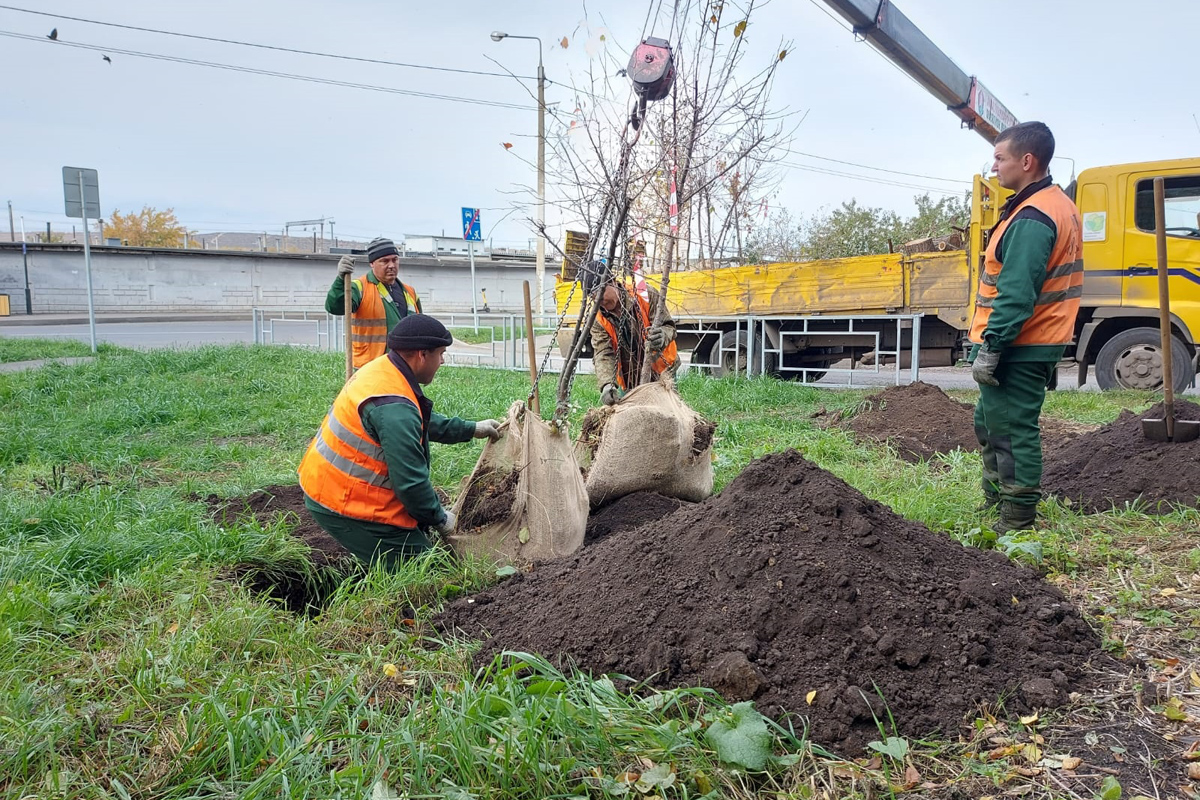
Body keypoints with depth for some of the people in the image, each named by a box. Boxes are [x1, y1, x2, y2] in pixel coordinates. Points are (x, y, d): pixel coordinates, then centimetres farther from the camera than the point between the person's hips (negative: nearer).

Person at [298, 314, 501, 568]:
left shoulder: (380, 370, 6)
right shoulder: (394, 407, -27)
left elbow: (424, 422, 24)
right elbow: (410, 481, -24)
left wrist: (472, 429, 28)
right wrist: (439, 519, -7)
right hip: (345, 506, -10)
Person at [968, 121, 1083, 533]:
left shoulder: (1030, 218, -19)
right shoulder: (1061, 206, 15)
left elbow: (1016, 294, -25)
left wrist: (989, 348, -22)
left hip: (1018, 349, -11)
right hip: (1042, 341, 11)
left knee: (1011, 432, -4)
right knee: (989, 423, 21)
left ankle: (1016, 525, 3)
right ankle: (995, 501, 32)